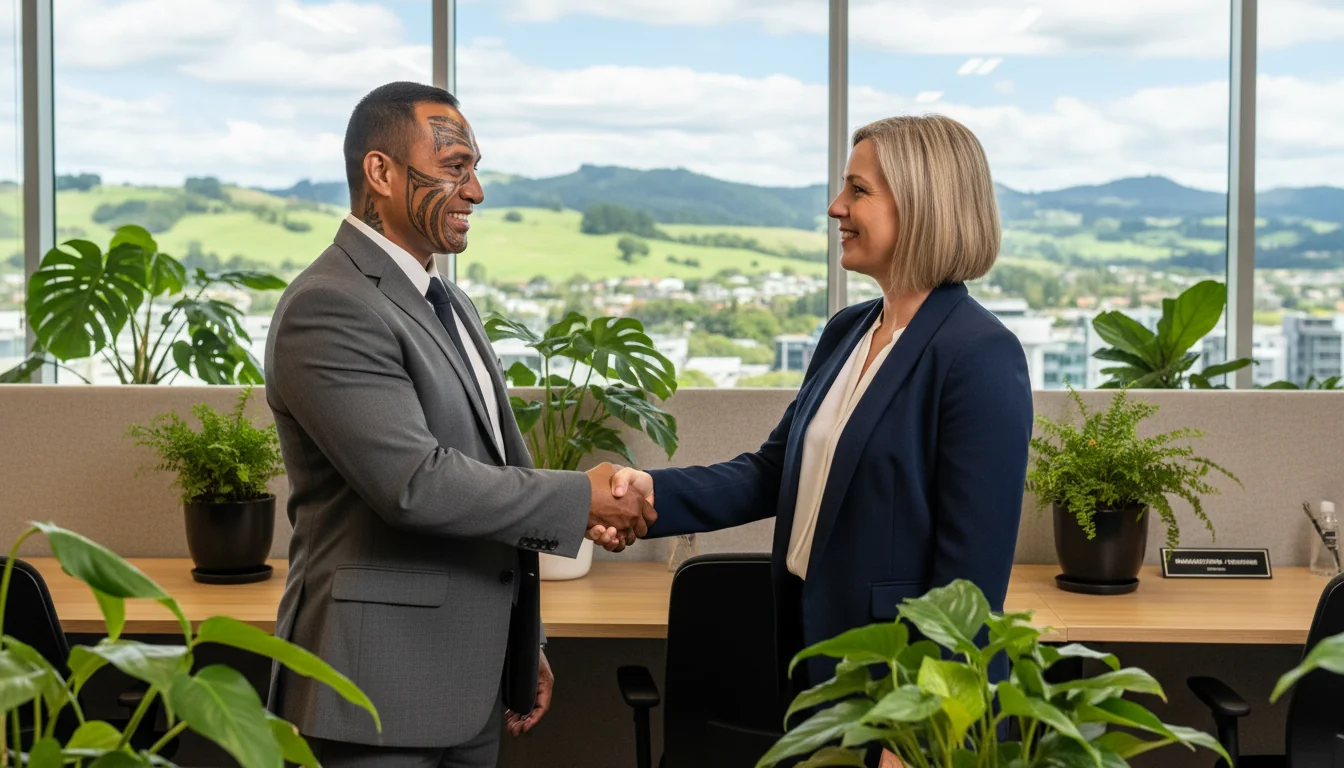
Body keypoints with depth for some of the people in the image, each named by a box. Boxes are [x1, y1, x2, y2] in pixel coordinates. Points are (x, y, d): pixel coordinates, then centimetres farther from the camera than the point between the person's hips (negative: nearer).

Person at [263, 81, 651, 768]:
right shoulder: (328, 309, -15)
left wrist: (522, 648, 19)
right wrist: (581, 499, -15)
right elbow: (414, 482, -24)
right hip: (381, 690, -8)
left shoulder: (448, 303, 15)